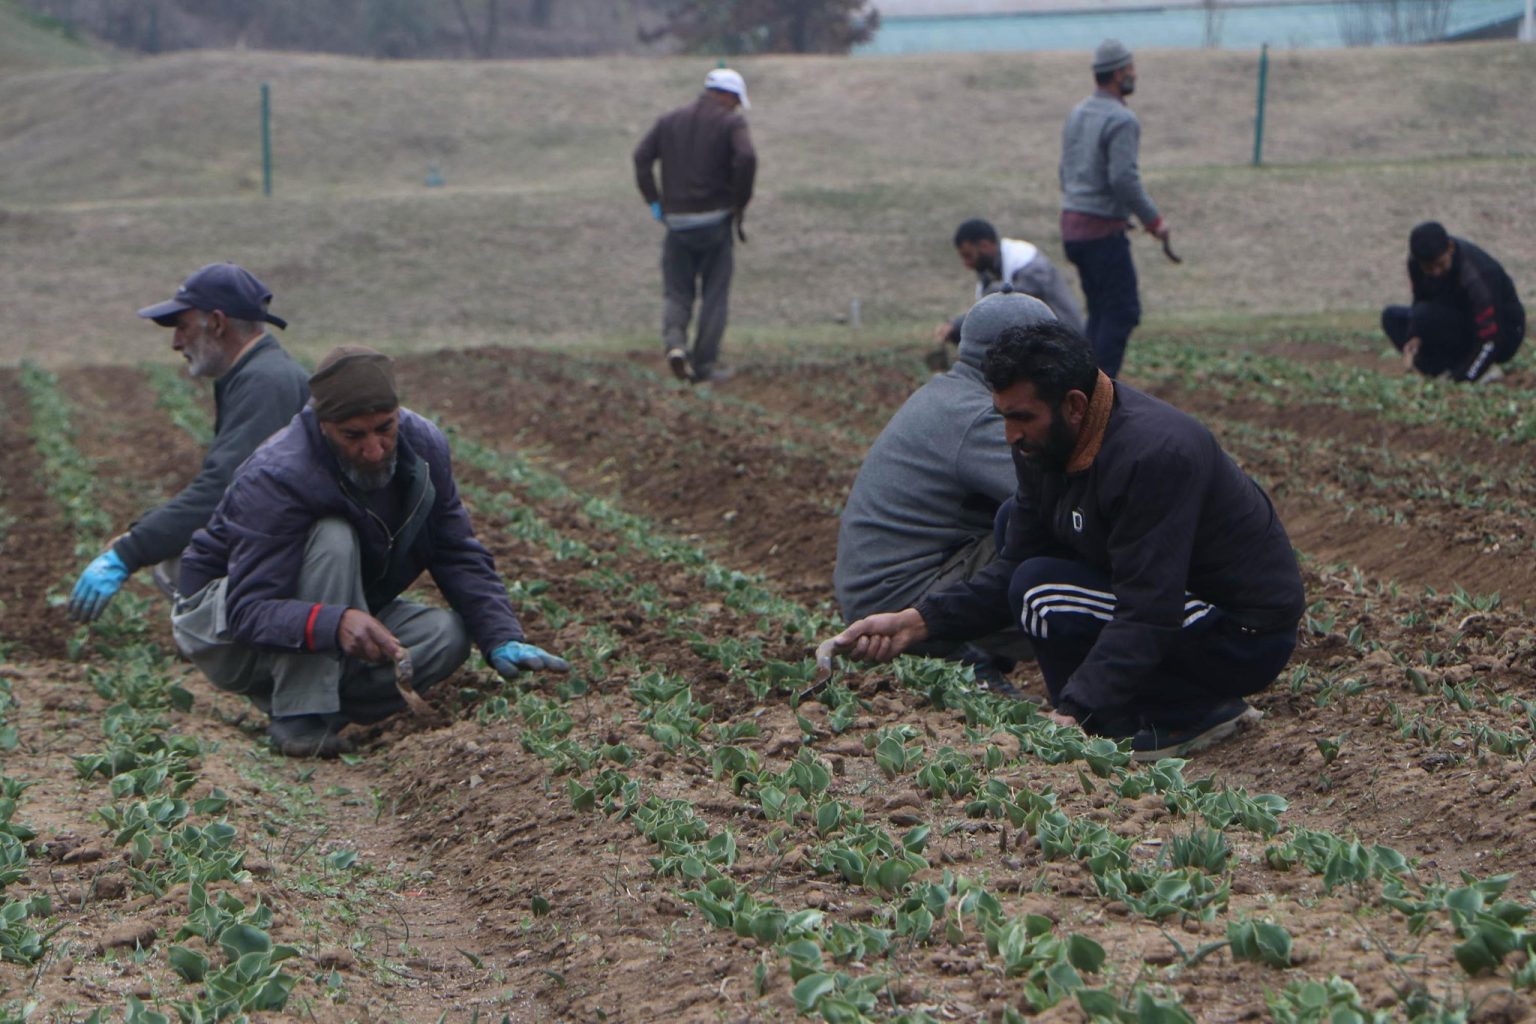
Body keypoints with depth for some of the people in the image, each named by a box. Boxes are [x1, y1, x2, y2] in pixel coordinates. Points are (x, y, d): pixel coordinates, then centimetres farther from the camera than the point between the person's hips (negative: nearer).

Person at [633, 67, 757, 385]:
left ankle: (674, 343, -17)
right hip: (714, 219, -3)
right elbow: (746, 158, -19)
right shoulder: (731, 122, -2)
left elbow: (642, 156, 0)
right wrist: (740, 202, -7)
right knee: (714, 294, 8)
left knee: (676, 292, 10)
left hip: (677, 219, 3)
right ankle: (705, 364, 4)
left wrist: (653, 201, 2)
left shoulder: (669, 120, 11)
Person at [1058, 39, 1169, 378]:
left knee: (1100, 311, 15)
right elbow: (1123, 178, -22)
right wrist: (1154, 220, -12)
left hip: (1072, 224, 9)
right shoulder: (1121, 120, -15)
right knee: (1122, 311, -3)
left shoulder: (1077, 113, 12)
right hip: (1103, 229, -9)